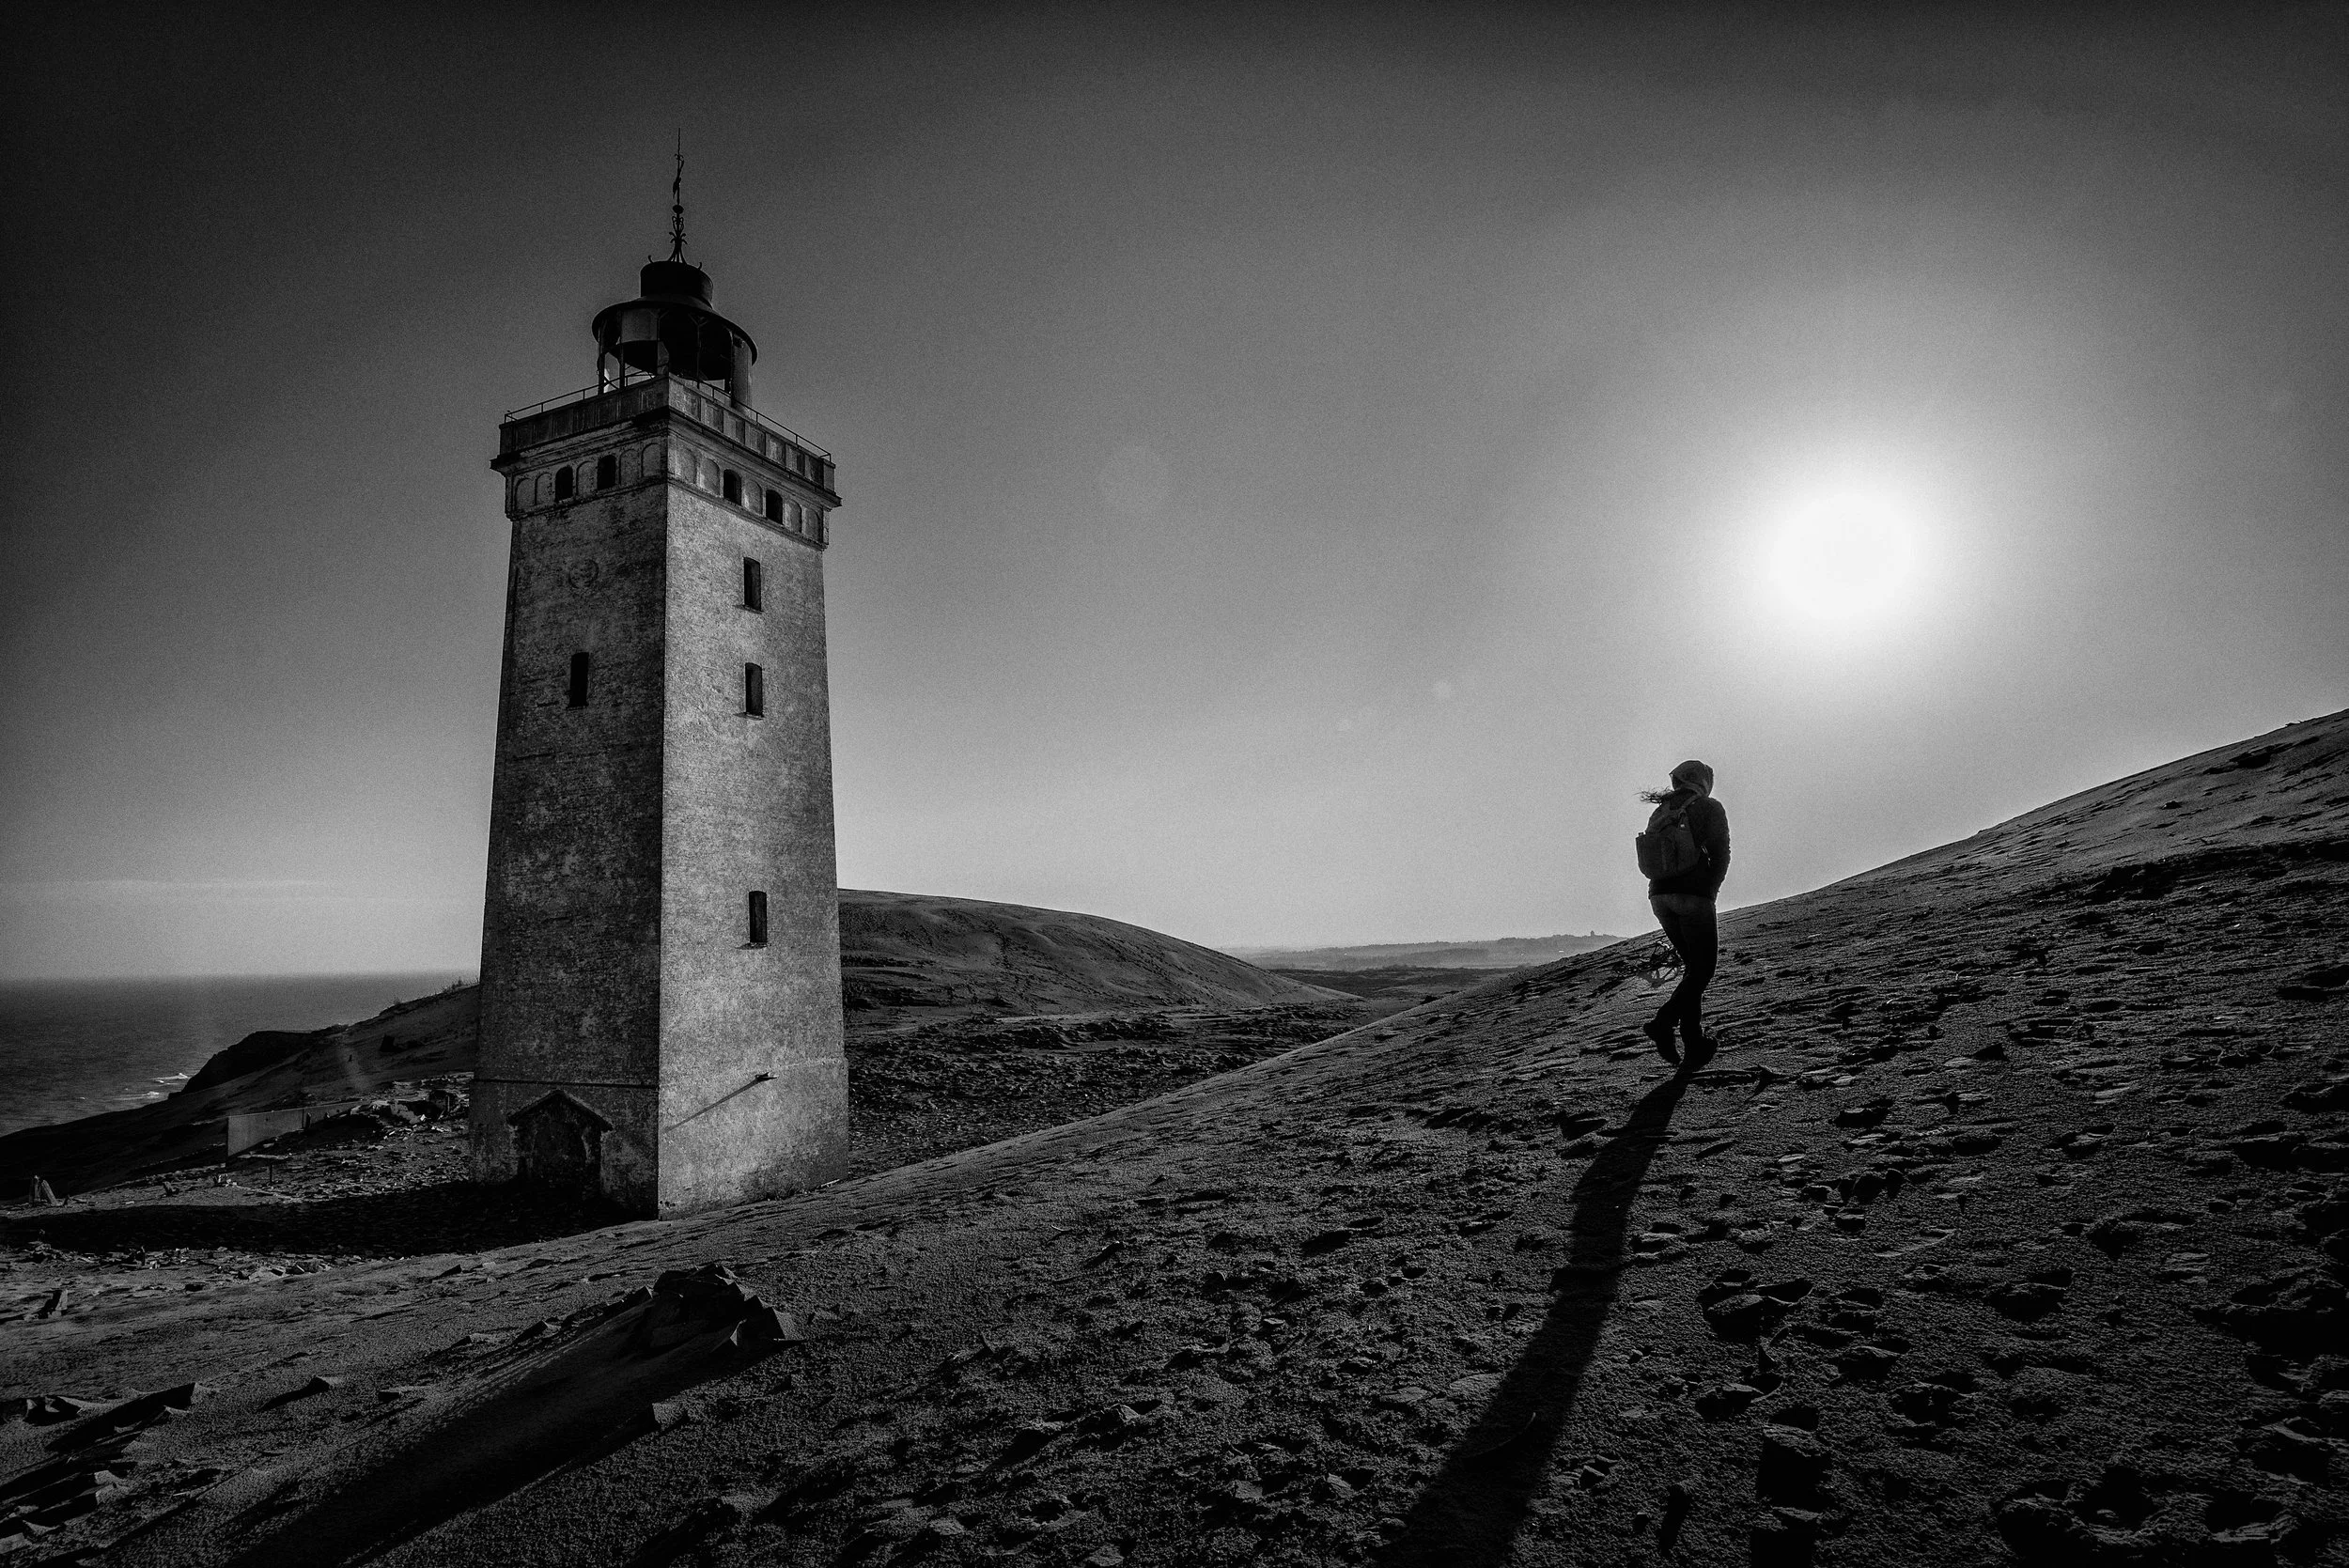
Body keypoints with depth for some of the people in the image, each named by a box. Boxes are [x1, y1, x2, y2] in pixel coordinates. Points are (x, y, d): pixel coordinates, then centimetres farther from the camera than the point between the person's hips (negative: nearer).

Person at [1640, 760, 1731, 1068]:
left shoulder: (1659, 813, 17)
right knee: (1704, 968, 5)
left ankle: (1695, 1044, 10)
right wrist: (1710, 892, 6)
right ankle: (1664, 1022, -14)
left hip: (1659, 896, 6)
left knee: (1693, 966, 16)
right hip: (1693, 895, -6)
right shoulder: (1710, 808, 1)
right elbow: (1720, 855, -6)